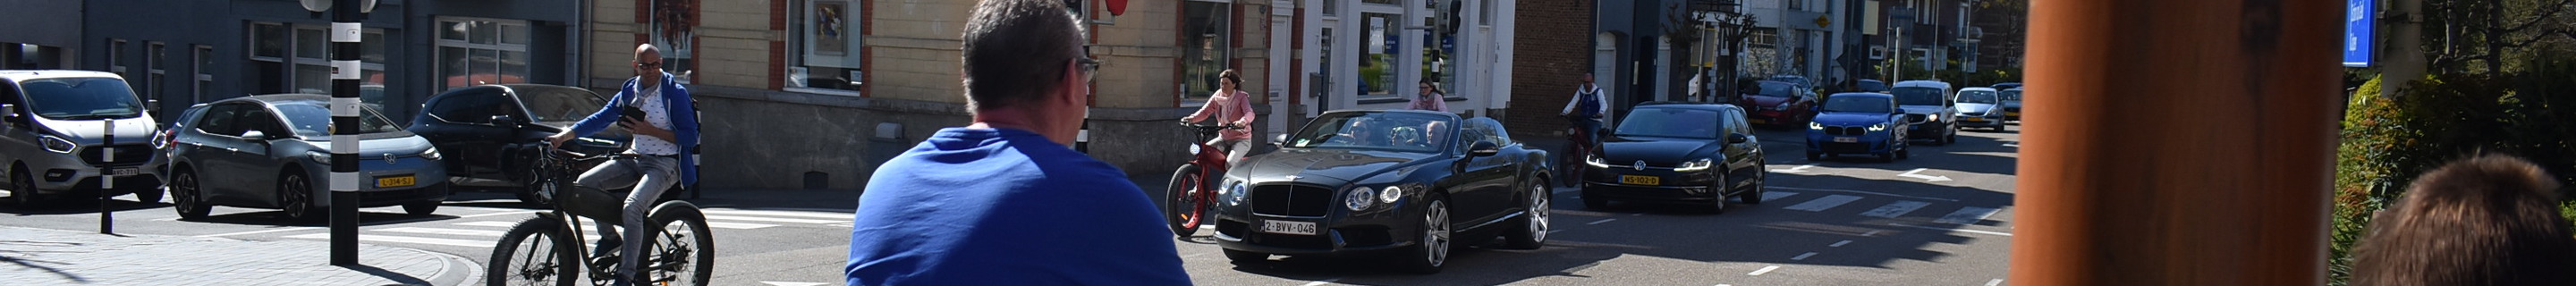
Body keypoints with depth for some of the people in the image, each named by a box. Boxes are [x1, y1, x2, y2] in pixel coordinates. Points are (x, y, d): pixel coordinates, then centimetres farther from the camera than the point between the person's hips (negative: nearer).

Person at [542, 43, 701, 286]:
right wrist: (565, 135, -5)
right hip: (635, 157, 7)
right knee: (584, 183, -9)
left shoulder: (675, 93, -10)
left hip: (664, 163, -7)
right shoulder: (629, 91, 8)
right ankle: (609, 237, 10)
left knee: (632, 207, -29)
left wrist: (650, 130, -20)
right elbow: (600, 119, 8)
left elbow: (690, 137, -13)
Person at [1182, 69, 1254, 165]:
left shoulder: (1241, 97, -12)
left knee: (1230, 163, -29)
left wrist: (1242, 122, -50)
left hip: (1241, 139, -5)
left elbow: (1250, 114, -27)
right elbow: (1205, 111, -3)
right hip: (1223, 138, 5)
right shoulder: (1217, 97, 3)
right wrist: (1191, 118, -23)